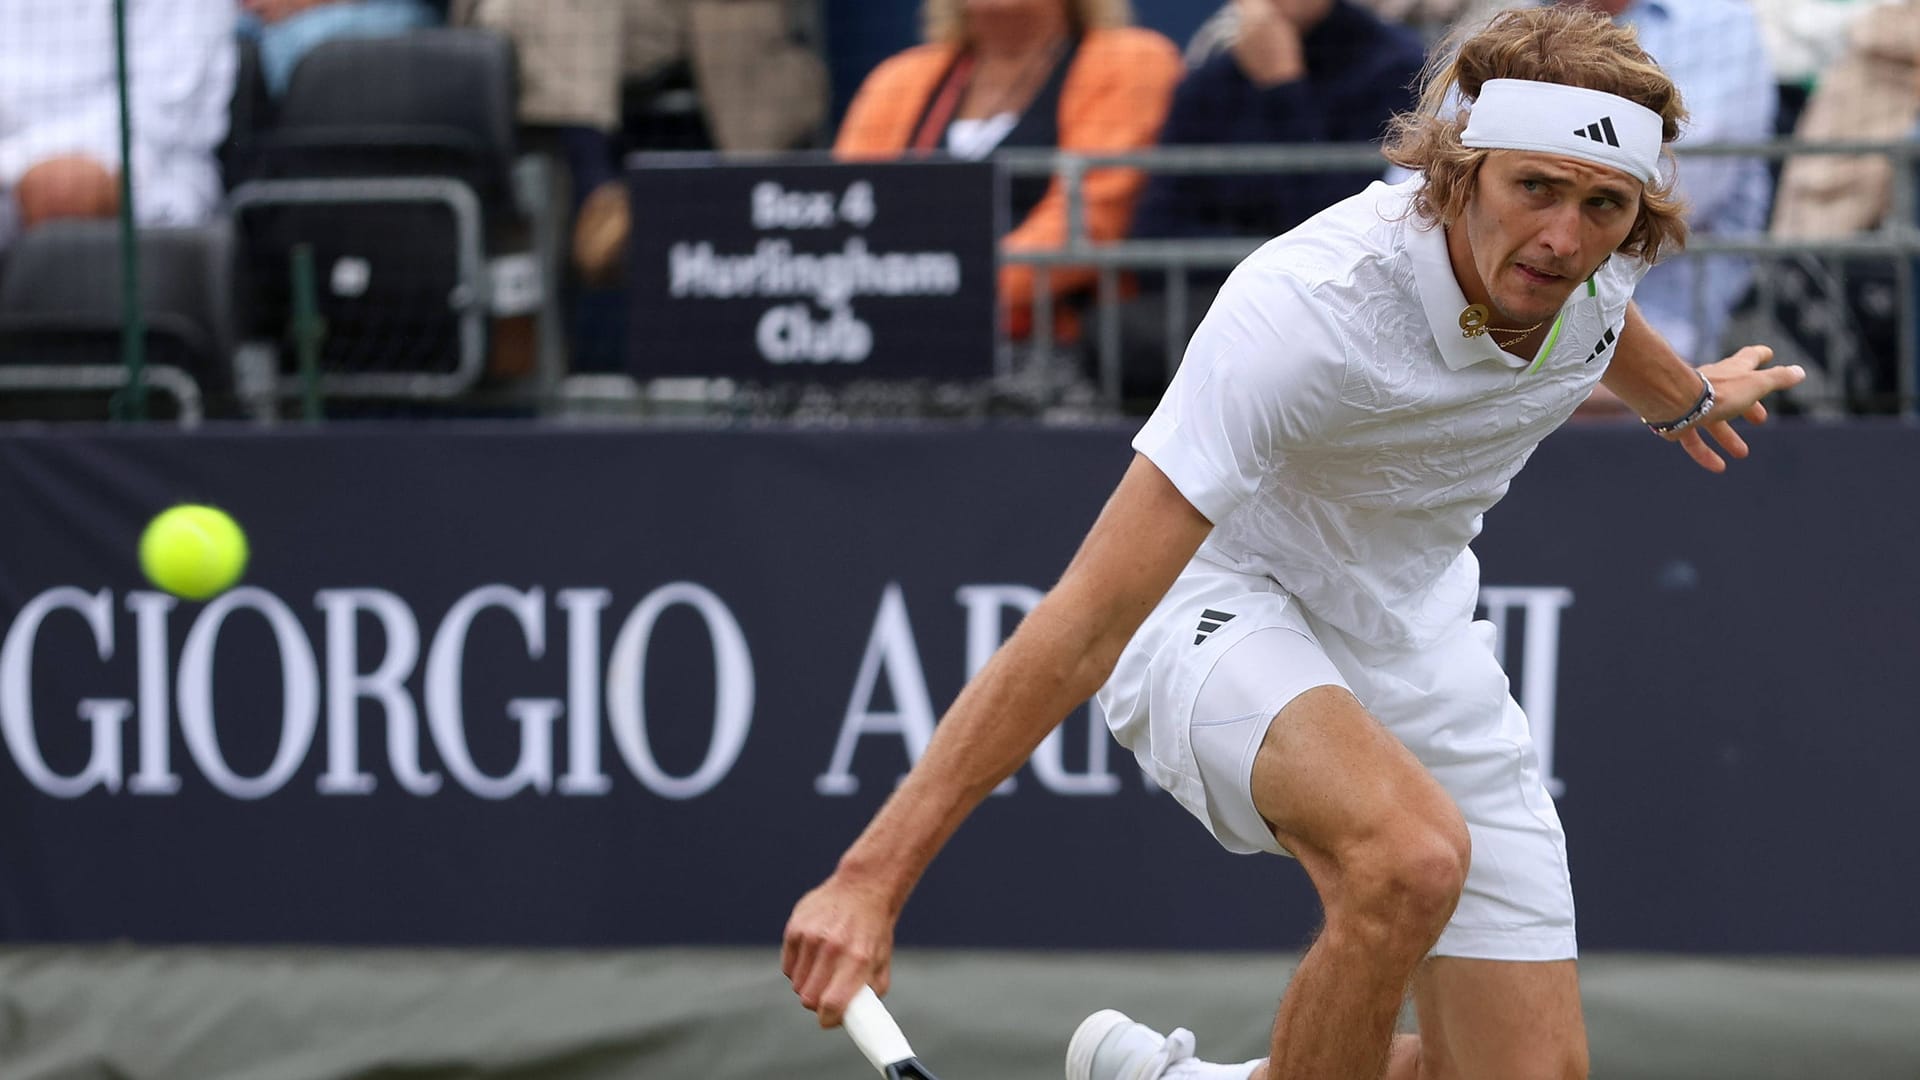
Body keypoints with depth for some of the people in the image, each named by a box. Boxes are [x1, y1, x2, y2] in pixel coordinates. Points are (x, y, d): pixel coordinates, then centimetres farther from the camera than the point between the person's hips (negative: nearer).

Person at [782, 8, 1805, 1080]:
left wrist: (1684, 396, 39)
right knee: (1413, 853, -39)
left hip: (1414, 634, 7)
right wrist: (874, 876, -41)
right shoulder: (1307, 312, -34)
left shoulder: (1594, 252, -14)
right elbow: (1086, 623, -37)